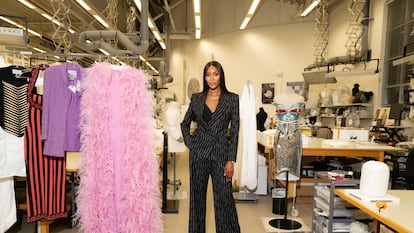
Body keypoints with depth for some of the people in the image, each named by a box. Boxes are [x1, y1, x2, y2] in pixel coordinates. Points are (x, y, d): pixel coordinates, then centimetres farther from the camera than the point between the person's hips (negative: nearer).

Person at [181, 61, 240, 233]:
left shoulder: (232, 99, -1)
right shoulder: (196, 98, 6)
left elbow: (234, 131, -3)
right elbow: (185, 124, 17)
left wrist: (231, 160, -8)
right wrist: (189, 142, 2)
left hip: (221, 153, -2)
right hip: (198, 153, 2)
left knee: (224, 198, 1)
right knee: (197, 196, 11)